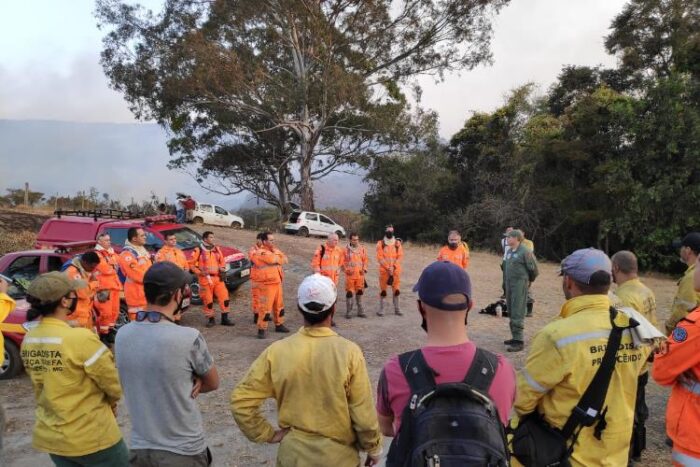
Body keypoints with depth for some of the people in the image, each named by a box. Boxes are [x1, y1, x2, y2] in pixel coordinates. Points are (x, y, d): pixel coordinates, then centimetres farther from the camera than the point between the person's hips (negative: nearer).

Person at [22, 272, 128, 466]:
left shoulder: (28, 340, -3)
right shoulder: (81, 338, -24)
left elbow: (46, 385, 9)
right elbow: (115, 387, -15)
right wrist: (109, 403, 6)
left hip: (48, 437, 7)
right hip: (91, 438, -7)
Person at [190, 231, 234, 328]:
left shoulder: (217, 249, 11)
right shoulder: (199, 250, -6)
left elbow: (222, 261, 22)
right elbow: (191, 264, -3)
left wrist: (222, 268, 3)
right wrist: (199, 272, -13)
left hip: (218, 278, 5)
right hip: (205, 279, -4)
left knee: (224, 297, 1)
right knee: (208, 300, 3)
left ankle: (224, 319, 12)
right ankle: (211, 320, 18)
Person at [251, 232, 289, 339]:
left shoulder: (275, 250, 14)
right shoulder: (260, 253, -14)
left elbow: (285, 260, 6)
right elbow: (274, 259, -22)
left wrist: (276, 259, -10)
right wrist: (279, 258, -1)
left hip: (277, 283, 9)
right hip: (267, 284, -9)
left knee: (279, 305, 18)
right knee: (265, 307, -8)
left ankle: (279, 325, 33)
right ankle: (262, 329, 0)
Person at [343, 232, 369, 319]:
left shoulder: (362, 249, 7)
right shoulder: (346, 250, -2)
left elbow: (365, 260, 11)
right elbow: (342, 262, 1)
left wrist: (364, 269, -1)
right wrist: (346, 270, -11)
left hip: (360, 274, 3)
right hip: (350, 275, -3)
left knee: (359, 292, 11)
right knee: (349, 292, -2)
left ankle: (360, 311, 21)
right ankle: (348, 312, 9)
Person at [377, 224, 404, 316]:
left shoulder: (397, 243, 7)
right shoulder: (380, 243, 1)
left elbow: (400, 256, 1)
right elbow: (380, 258, -5)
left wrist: (393, 267, -11)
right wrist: (388, 268, -13)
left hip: (396, 270, 2)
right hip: (384, 270, -2)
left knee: (396, 290, 5)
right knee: (383, 290, 0)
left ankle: (397, 308, 16)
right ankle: (381, 309, 8)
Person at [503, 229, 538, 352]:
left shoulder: (525, 252, -13)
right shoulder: (509, 251, 11)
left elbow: (534, 269, -6)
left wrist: (528, 280, 8)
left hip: (520, 283, -8)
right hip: (509, 282, 8)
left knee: (517, 312, -9)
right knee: (510, 311, 13)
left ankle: (519, 341, -4)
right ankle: (515, 337, 25)